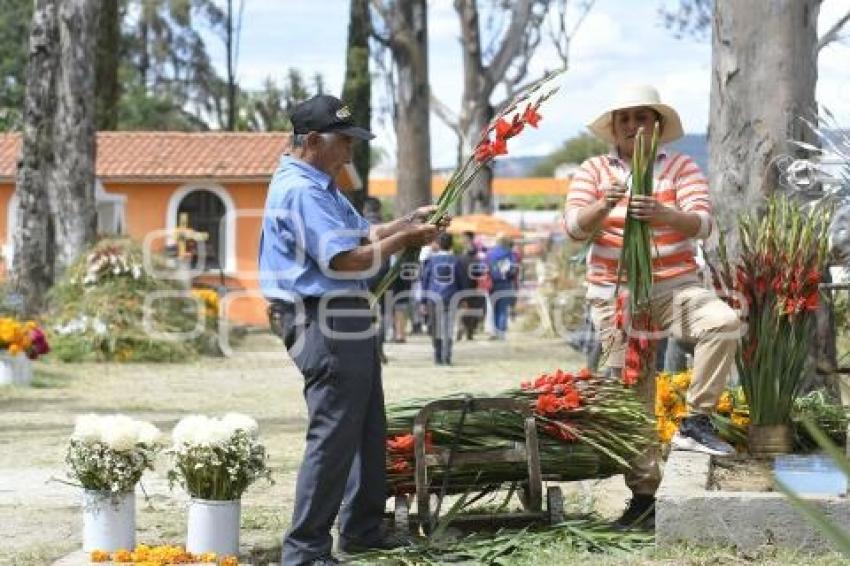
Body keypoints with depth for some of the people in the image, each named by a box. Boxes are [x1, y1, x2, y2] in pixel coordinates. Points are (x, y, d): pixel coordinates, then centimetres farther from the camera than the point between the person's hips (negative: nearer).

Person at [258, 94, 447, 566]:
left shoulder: (319, 187, 18)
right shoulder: (301, 191, -17)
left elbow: (363, 234, 20)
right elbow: (344, 259, -23)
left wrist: (409, 222, 6)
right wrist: (403, 240, -13)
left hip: (346, 323, 12)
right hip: (326, 325, -12)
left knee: (368, 431, 18)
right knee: (333, 437, -9)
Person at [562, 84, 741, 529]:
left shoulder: (681, 167, 3)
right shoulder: (594, 171, 6)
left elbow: (701, 224, -11)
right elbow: (575, 227, -7)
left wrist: (664, 214, -33)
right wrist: (604, 205, -28)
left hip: (674, 288, -1)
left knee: (724, 322, -30)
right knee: (633, 392, 0)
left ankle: (695, 422, -21)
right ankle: (643, 491, 8)